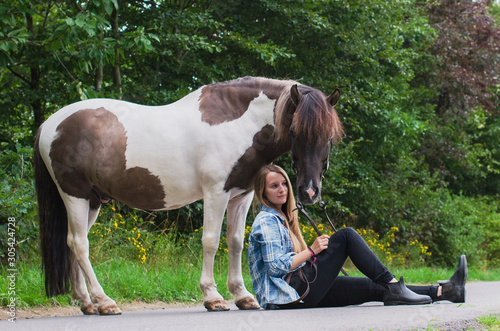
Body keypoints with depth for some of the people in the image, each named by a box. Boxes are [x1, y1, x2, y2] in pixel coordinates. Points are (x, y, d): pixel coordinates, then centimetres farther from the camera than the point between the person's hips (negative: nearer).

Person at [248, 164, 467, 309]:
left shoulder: (280, 219, 24)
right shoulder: (266, 222, -9)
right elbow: (276, 266, -19)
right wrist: (312, 251, -12)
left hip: (302, 293, 10)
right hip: (288, 295, -10)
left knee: (376, 288, 1)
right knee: (346, 235, -14)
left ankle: (445, 291, -3)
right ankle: (394, 288, -18)